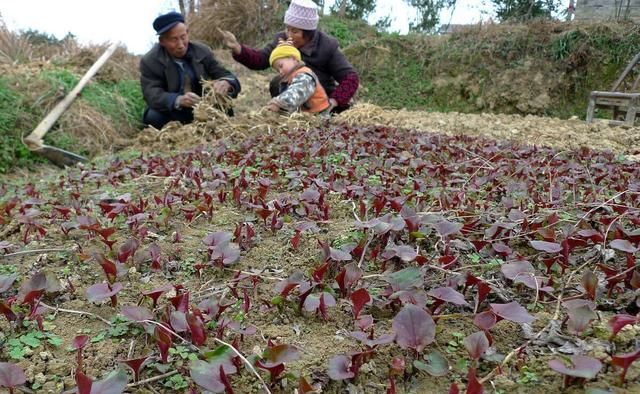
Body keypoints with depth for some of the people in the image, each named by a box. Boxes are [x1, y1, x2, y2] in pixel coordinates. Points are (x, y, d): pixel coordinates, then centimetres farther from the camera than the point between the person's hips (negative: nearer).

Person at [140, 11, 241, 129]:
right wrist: (178, 100, -44)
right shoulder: (149, 62, -10)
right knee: (153, 116, -31)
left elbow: (227, 76, -5)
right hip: (173, 113, -1)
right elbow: (152, 95, -22)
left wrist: (226, 83, -33)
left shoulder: (202, 51, -2)